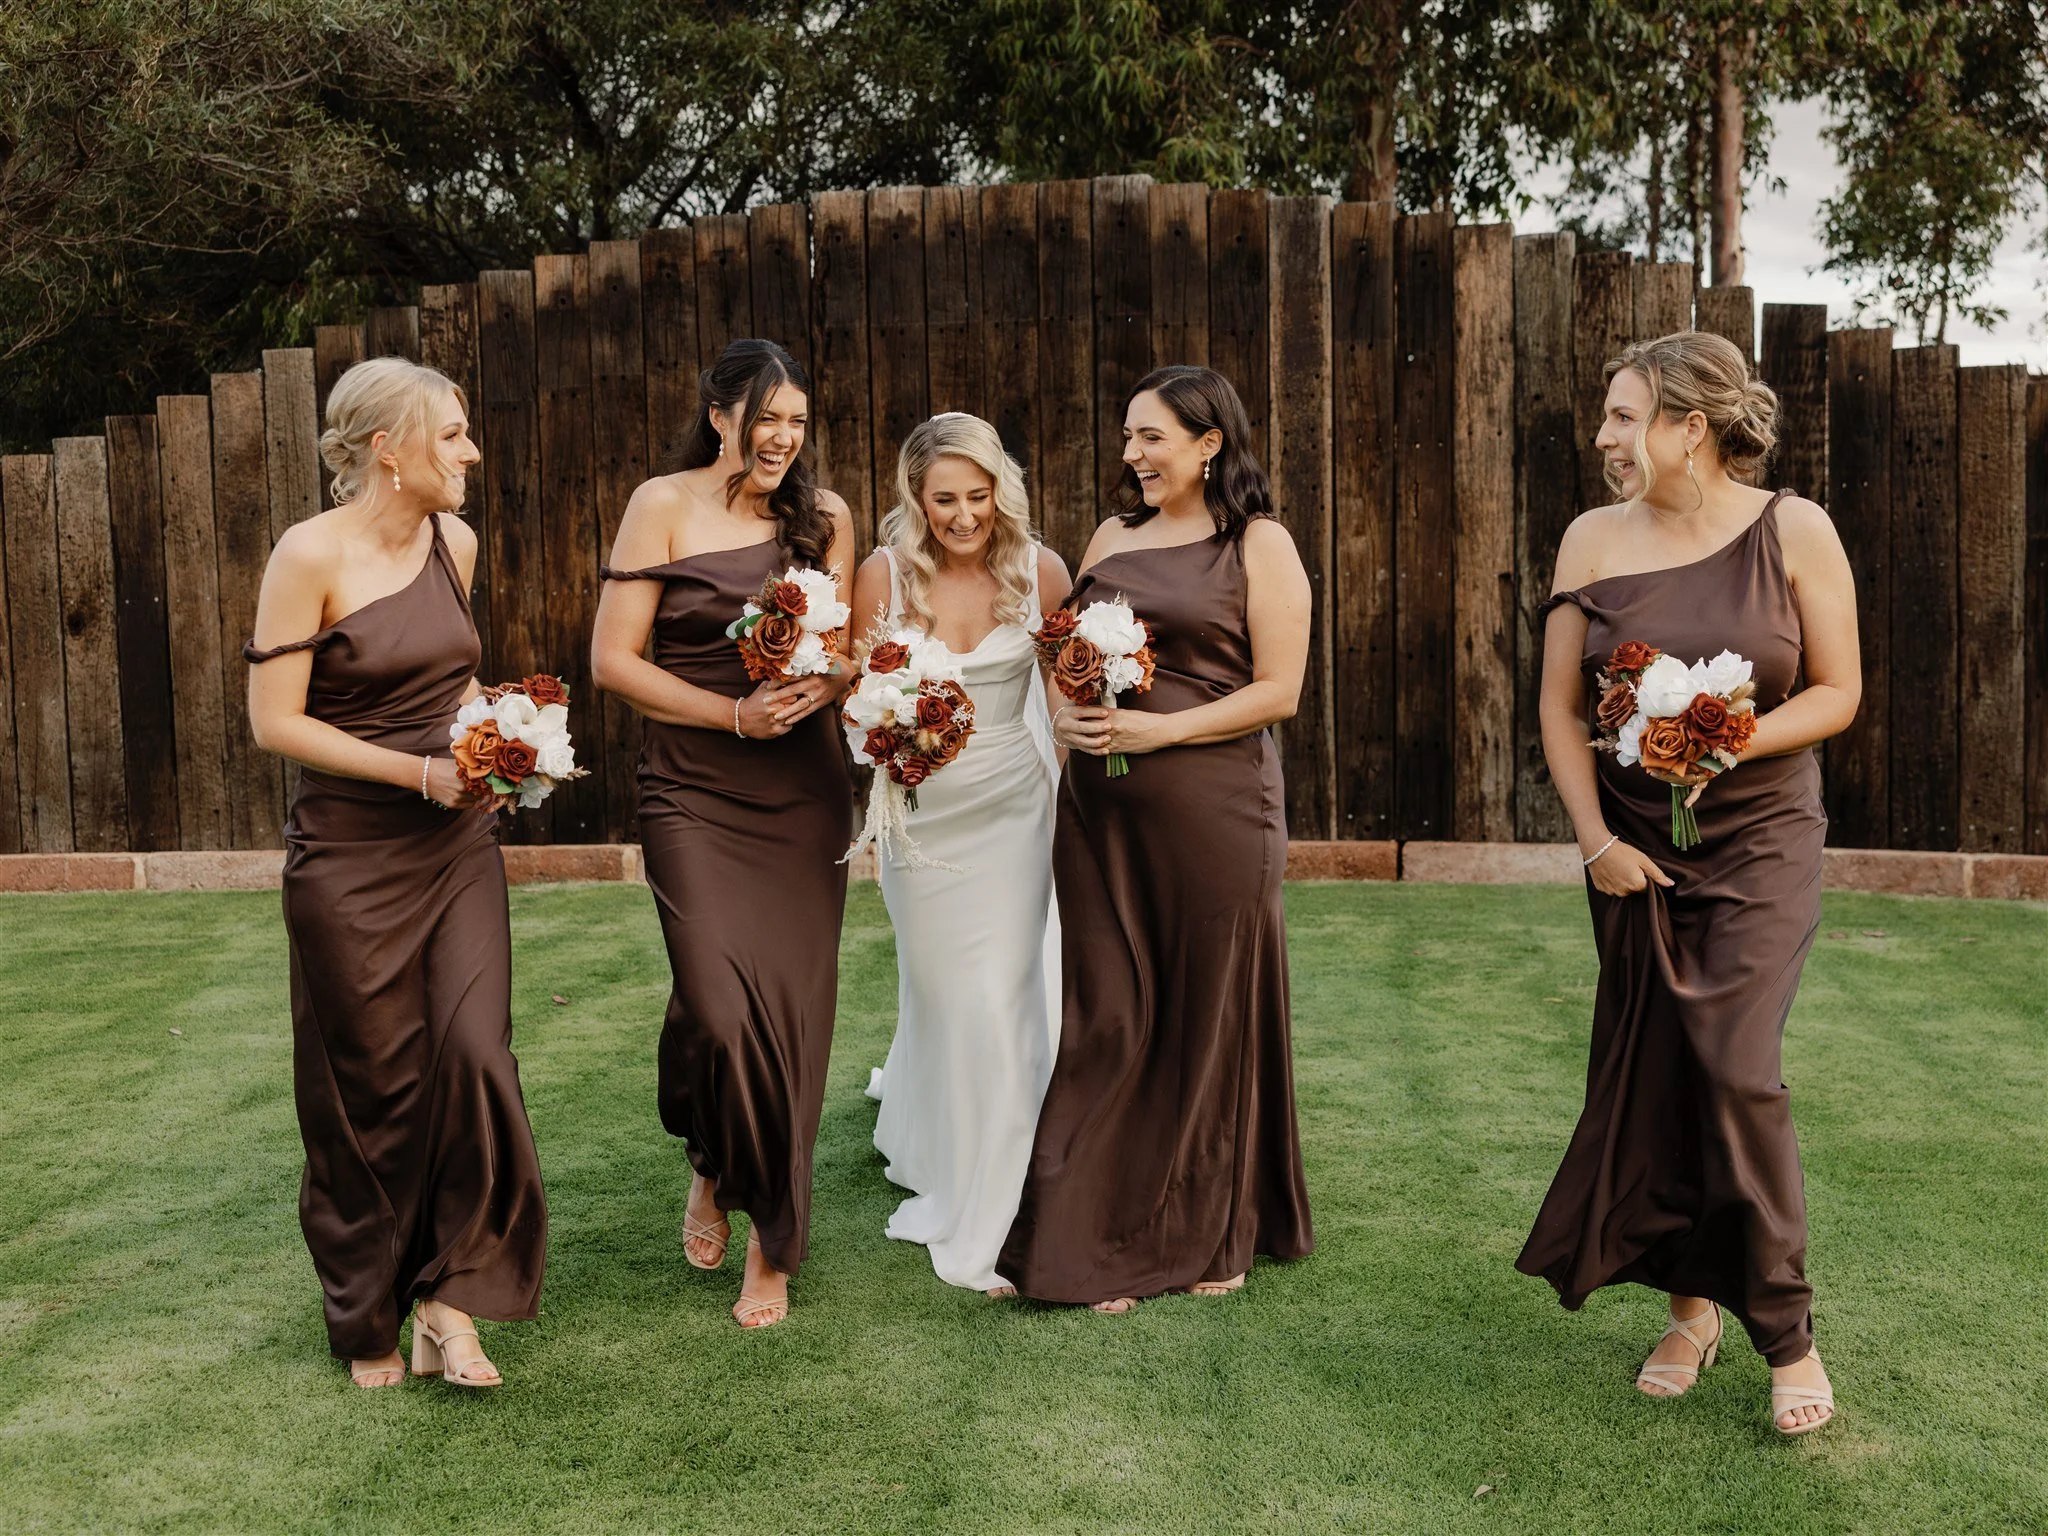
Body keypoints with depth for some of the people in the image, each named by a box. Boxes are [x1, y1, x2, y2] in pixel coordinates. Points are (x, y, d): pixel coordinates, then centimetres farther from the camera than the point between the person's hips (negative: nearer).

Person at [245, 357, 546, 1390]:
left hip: (458, 845, 5)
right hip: (351, 854, -5)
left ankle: (450, 1293, 8)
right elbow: (274, 722, -14)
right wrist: (421, 772, -18)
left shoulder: (454, 541, 5)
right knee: (370, 1088, 6)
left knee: (475, 1054, -7)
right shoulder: (311, 554, -13)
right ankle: (370, 1320, 26)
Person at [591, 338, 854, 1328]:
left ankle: (773, 1244, 18)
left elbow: (848, 653, 13)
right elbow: (613, 661, -5)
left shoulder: (824, 515, 9)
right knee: (718, 1005, -16)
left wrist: (822, 685, -11)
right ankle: (711, 1169, 20)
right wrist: (736, 714, -14)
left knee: (793, 1005, 1)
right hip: (693, 789, -3)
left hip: (803, 791, 3)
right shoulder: (664, 506, -1)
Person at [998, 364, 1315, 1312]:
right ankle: (1101, 1246, 14)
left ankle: (1214, 1237, 24)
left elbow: (1278, 689, -6)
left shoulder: (1259, 544, 0)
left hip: (1214, 807, -4)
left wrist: (1160, 729, -16)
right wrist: (1065, 716, -2)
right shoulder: (1112, 536, 14)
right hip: (1101, 808, 4)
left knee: (1211, 1018, 6)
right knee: (1106, 1020, 4)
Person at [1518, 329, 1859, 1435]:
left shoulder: (1794, 531, -6)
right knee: (1649, 1074, 6)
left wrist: (1733, 741, -19)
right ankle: (1690, 1304, 24)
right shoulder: (1593, 541, 1)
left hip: (1758, 841, -3)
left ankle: (1786, 1330, 5)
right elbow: (1560, 705, 3)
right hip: (1635, 846, 3)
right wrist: (1593, 838, -6)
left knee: (1735, 1066, -12)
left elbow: (1838, 692, -2)